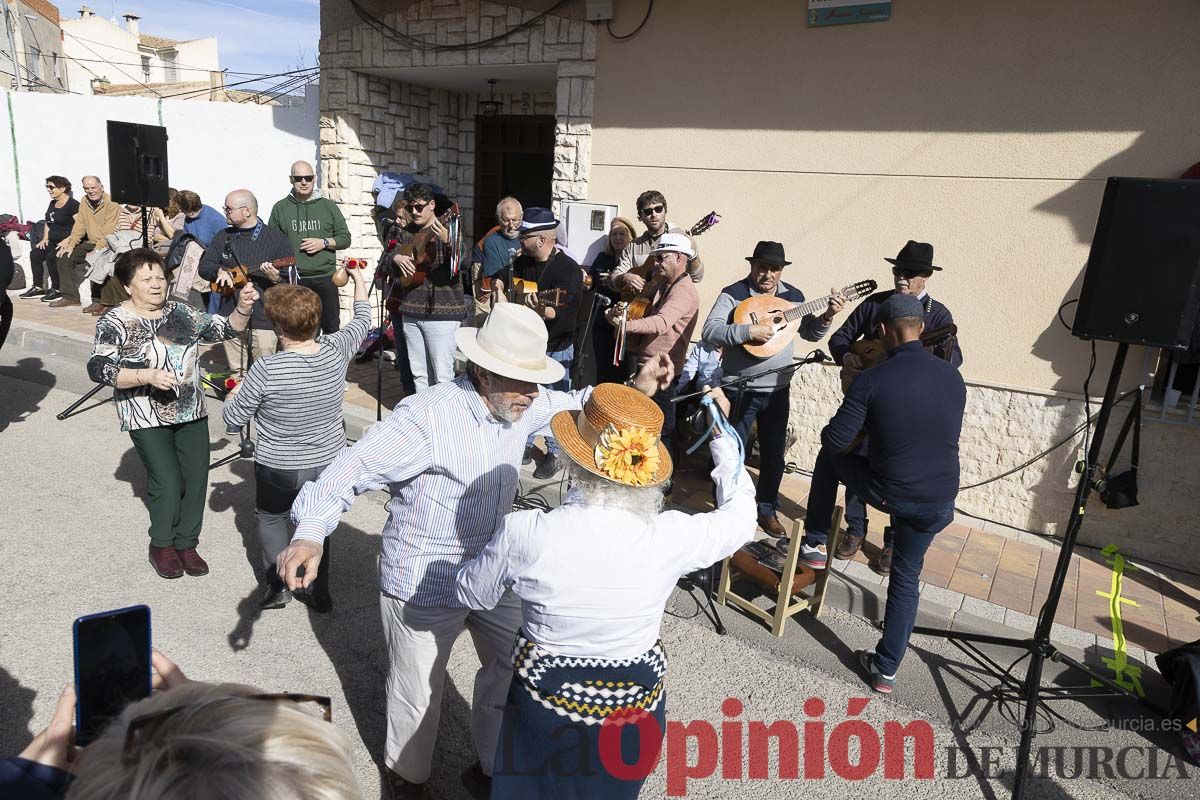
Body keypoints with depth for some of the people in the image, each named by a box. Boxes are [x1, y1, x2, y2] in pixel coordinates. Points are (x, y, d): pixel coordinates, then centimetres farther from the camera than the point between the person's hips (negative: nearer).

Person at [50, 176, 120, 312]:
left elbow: (108, 234, -20)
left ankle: (98, 300, -23)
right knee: (63, 256, 1)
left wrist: (94, 252, -26)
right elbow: (79, 226, 11)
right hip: (91, 243, 9)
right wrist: (71, 244, -2)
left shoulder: (112, 205, -14)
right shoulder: (85, 202, 11)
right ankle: (70, 296, 8)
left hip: (108, 245, -9)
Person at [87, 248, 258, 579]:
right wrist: (148, 376, -26)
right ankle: (161, 545, 17)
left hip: (191, 413, 5)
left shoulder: (180, 312, 7)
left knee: (196, 478, 4)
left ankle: (186, 544, 22)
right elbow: (98, 369, -15)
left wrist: (243, 308, -13)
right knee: (168, 483, -8)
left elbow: (225, 329, 5)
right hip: (148, 419, -4)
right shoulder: (115, 323, -6)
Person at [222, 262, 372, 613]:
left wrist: (235, 394, 10)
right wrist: (359, 283, 24)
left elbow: (233, 419, -12)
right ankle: (319, 591, 27)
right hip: (329, 463, 4)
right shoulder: (336, 349, -15)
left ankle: (278, 585, 23)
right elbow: (362, 321, 8)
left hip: (279, 468, -3)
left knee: (270, 517, 25)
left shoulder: (266, 369, -25)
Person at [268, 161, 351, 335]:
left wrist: (324, 243, -9)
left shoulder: (328, 206, 8)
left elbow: (345, 238, 8)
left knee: (331, 327, 4)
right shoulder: (280, 208, 8)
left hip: (325, 277, 0)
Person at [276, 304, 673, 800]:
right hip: (424, 585, -6)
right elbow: (352, 470, -27)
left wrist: (635, 390, -7)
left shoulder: (519, 404, -7)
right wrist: (310, 534, -42)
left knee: (512, 667, 20)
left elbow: (574, 405, 9)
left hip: (491, 573, 7)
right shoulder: (427, 416, -28)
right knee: (419, 693, 14)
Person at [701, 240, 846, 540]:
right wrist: (748, 331, -31)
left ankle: (767, 510, 31)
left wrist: (827, 316, -7)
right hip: (740, 389, -4)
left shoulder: (793, 296, 4)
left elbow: (811, 333, 12)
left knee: (774, 454, 13)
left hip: (777, 389, 4)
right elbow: (709, 331, -22)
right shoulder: (733, 294, -11)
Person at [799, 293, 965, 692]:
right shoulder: (953, 376, 1)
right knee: (906, 577, 22)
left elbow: (835, 441, -13)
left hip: (887, 492, -4)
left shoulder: (872, 379, -15)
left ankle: (813, 543, 33)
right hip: (939, 502, 4)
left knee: (829, 456, 24)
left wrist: (861, 434, 11)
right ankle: (886, 670, 27)